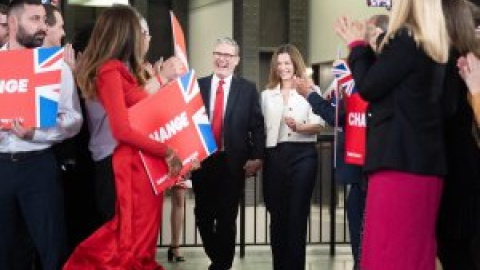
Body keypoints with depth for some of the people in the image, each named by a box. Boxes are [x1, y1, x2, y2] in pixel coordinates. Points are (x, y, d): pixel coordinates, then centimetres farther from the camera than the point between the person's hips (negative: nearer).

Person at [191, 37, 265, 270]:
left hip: (233, 163, -2)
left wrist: (256, 157, -9)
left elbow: (257, 126, 1)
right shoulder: (198, 86, 7)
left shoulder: (247, 89, 3)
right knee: (203, 216, 11)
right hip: (202, 161, 2)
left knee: (227, 218, 1)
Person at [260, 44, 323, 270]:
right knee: (277, 213, 6)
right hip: (275, 155, 3)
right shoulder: (267, 94, 16)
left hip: (302, 154, -3)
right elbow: (261, 127, 10)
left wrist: (299, 127, -23)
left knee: (297, 214, -3)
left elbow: (319, 124, -5)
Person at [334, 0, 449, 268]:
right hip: (424, 162, 9)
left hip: (399, 160, -9)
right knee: (414, 248, 11)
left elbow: (368, 87, -5)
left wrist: (357, 44, 8)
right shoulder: (433, 46, 15)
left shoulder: (404, 40, -10)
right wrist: (364, 46, 19)